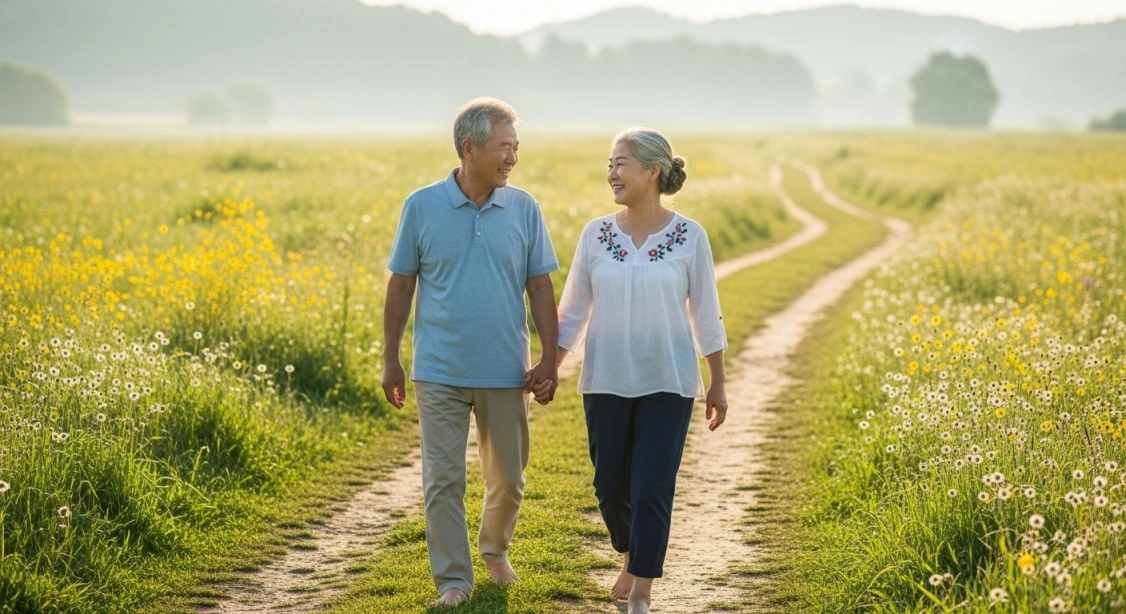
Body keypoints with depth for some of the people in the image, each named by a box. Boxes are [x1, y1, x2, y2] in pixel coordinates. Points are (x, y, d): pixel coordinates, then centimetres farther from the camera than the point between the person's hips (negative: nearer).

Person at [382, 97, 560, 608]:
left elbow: (540, 289, 3)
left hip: (504, 372, 2)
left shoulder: (524, 209, 0)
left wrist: (550, 357, -3)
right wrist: (391, 360, 2)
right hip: (440, 372, -2)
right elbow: (401, 287, 3)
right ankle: (453, 580, 8)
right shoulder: (422, 207, -3)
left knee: (508, 478, 12)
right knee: (443, 481, -1)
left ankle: (495, 549, 38)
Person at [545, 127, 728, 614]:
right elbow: (573, 312, 7)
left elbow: (706, 317, 0)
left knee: (652, 491, -5)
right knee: (611, 487, 9)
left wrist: (718, 386, 3)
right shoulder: (596, 234, 0)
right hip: (606, 383, 3)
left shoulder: (689, 237, -6)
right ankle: (632, 560, 37)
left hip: (667, 383, -3)